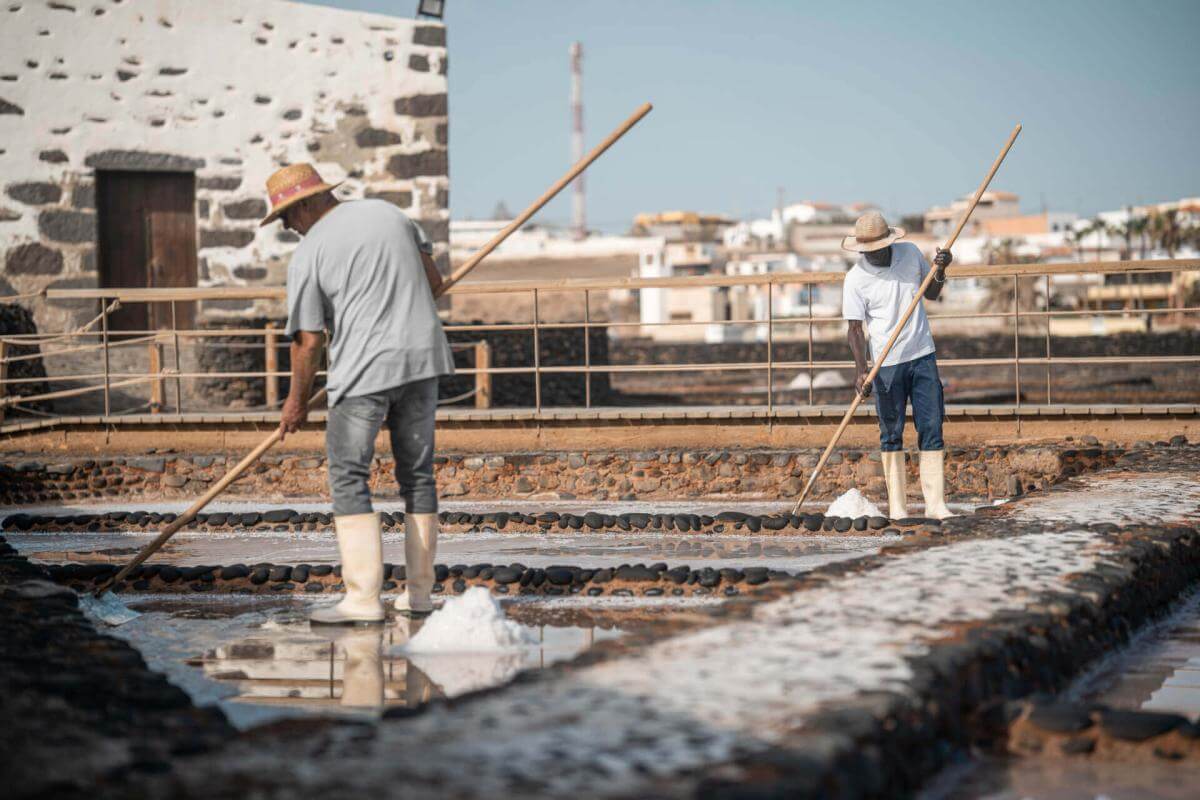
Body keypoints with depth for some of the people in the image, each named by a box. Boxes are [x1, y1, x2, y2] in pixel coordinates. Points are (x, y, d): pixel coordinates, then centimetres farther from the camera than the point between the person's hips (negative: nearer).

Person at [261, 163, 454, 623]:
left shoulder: (308, 255, -5)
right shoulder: (388, 213, 11)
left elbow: (308, 340, -6)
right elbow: (434, 282, 16)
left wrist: (297, 402, 6)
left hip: (364, 368, -6)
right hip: (422, 359, 6)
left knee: (349, 480, -1)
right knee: (417, 474, 12)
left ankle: (363, 599, -9)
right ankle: (418, 594, 16)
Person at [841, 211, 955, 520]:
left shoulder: (911, 253, 1)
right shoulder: (856, 278, -10)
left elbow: (931, 293, 15)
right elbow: (855, 328, -11)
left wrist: (940, 271, -5)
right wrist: (862, 371, -22)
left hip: (922, 355, 3)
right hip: (887, 363, -3)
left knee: (932, 429, -1)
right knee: (892, 434, 2)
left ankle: (935, 503, -1)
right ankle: (896, 505, 8)